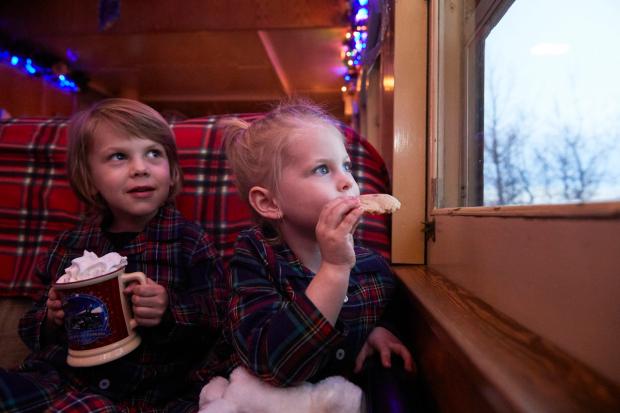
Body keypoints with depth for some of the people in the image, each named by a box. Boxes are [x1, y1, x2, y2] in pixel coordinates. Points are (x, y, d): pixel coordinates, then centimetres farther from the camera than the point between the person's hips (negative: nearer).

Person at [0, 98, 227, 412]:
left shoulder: (189, 242, -3)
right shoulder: (71, 244, 10)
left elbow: (218, 325, -5)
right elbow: (32, 328, 20)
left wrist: (170, 313, -23)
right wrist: (50, 320, -3)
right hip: (54, 374, 3)